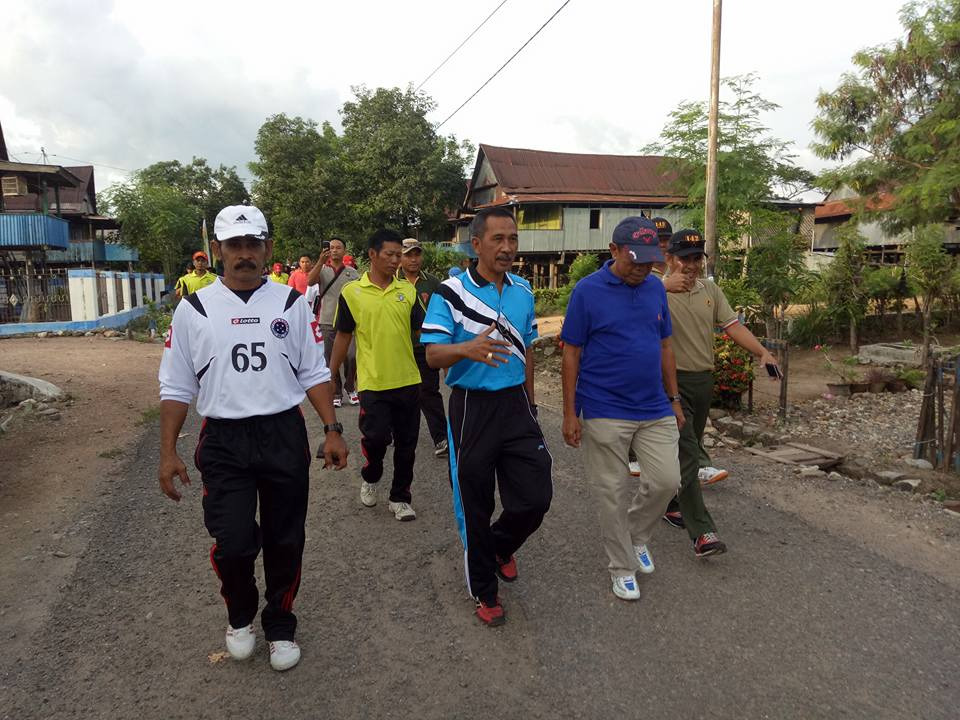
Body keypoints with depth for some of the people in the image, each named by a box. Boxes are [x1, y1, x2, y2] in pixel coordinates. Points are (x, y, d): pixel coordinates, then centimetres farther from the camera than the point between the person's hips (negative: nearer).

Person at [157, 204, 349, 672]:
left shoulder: (291, 303, 4)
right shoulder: (194, 309, 2)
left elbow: (314, 372, 6)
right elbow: (176, 386, 6)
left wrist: (332, 430, -2)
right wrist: (168, 453, 2)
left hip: (285, 436, 1)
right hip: (223, 442, -1)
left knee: (285, 541, 10)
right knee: (234, 542, -6)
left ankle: (280, 626, 34)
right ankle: (240, 616, 28)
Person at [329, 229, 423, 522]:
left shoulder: (408, 290, 4)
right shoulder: (351, 292, -2)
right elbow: (343, 336, 5)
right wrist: (330, 376, 8)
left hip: (408, 380, 3)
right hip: (373, 381, -3)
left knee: (406, 443, 9)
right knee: (375, 438, -6)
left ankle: (400, 498, 26)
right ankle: (370, 478, 27)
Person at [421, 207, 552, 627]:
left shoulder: (523, 291, 7)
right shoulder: (450, 292, -10)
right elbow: (432, 354, -15)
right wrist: (467, 349, -35)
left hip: (516, 404, 4)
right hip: (471, 407, -4)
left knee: (536, 497, 3)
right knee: (475, 506, 8)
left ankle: (501, 547, 37)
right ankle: (484, 592, 30)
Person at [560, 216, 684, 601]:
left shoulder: (656, 287, 5)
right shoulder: (588, 290, -10)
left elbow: (665, 346, 13)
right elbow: (571, 353, -7)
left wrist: (674, 400, 12)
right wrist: (570, 413, -9)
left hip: (655, 410, 5)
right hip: (605, 413, -4)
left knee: (667, 480, 3)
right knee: (613, 493, 6)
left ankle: (637, 534, 32)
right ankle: (622, 567, 25)